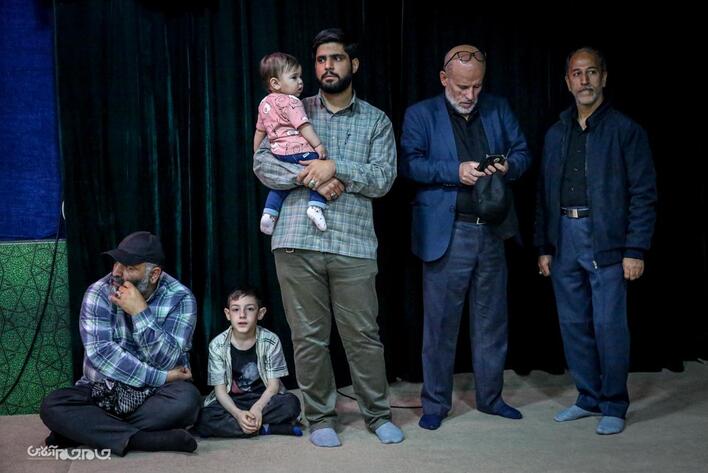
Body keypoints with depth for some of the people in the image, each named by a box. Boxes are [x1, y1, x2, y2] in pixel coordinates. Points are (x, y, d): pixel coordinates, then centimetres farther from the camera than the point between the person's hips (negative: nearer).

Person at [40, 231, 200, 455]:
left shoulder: (180, 298, -11)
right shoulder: (99, 293, -7)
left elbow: (166, 362, -19)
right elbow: (101, 354, -18)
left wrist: (140, 312, -27)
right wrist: (160, 377, -22)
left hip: (157, 394, -1)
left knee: (186, 399, -33)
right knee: (52, 406, -23)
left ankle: (80, 432, -21)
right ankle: (144, 439, -31)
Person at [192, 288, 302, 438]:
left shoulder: (271, 341, -9)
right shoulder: (217, 345, -9)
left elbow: (273, 384, -9)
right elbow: (220, 389, -9)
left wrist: (257, 408, -28)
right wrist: (238, 413, -27)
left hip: (263, 399, 0)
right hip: (231, 402, 1)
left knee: (291, 403, -30)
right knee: (203, 420, -29)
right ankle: (264, 428, -23)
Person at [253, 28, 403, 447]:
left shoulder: (376, 121, 9)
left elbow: (384, 179, -1)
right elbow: (263, 164, 1)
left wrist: (335, 168, -14)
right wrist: (311, 177, -13)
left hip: (353, 243, 0)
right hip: (298, 241, 1)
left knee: (363, 335, 5)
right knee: (309, 337, 7)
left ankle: (378, 415, 22)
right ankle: (321, 417, 22)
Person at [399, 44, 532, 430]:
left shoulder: (499, 109, 12)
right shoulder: (421, 114, 1)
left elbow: (522, 153, 12)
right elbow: (409, 164, -9)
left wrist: (508, 166, -10)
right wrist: (456, 171, -20)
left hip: (492, 231, 4)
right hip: (446, 234, -4)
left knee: (491, 319, 13)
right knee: (440, 322, 2)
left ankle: (490, 397, 27)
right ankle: (435, 404, 15)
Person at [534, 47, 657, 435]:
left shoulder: (625, 130, -2)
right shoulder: (556, 134, 12)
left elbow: (643, 195, -5)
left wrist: (635, 250, -12)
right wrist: (544, 247, 11)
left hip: (606, 242, -5)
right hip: (564, 239, 5)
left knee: (609, 326, -3)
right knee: (574, 325, 10)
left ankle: (614, 407, 13)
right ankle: (589, 398, 24)